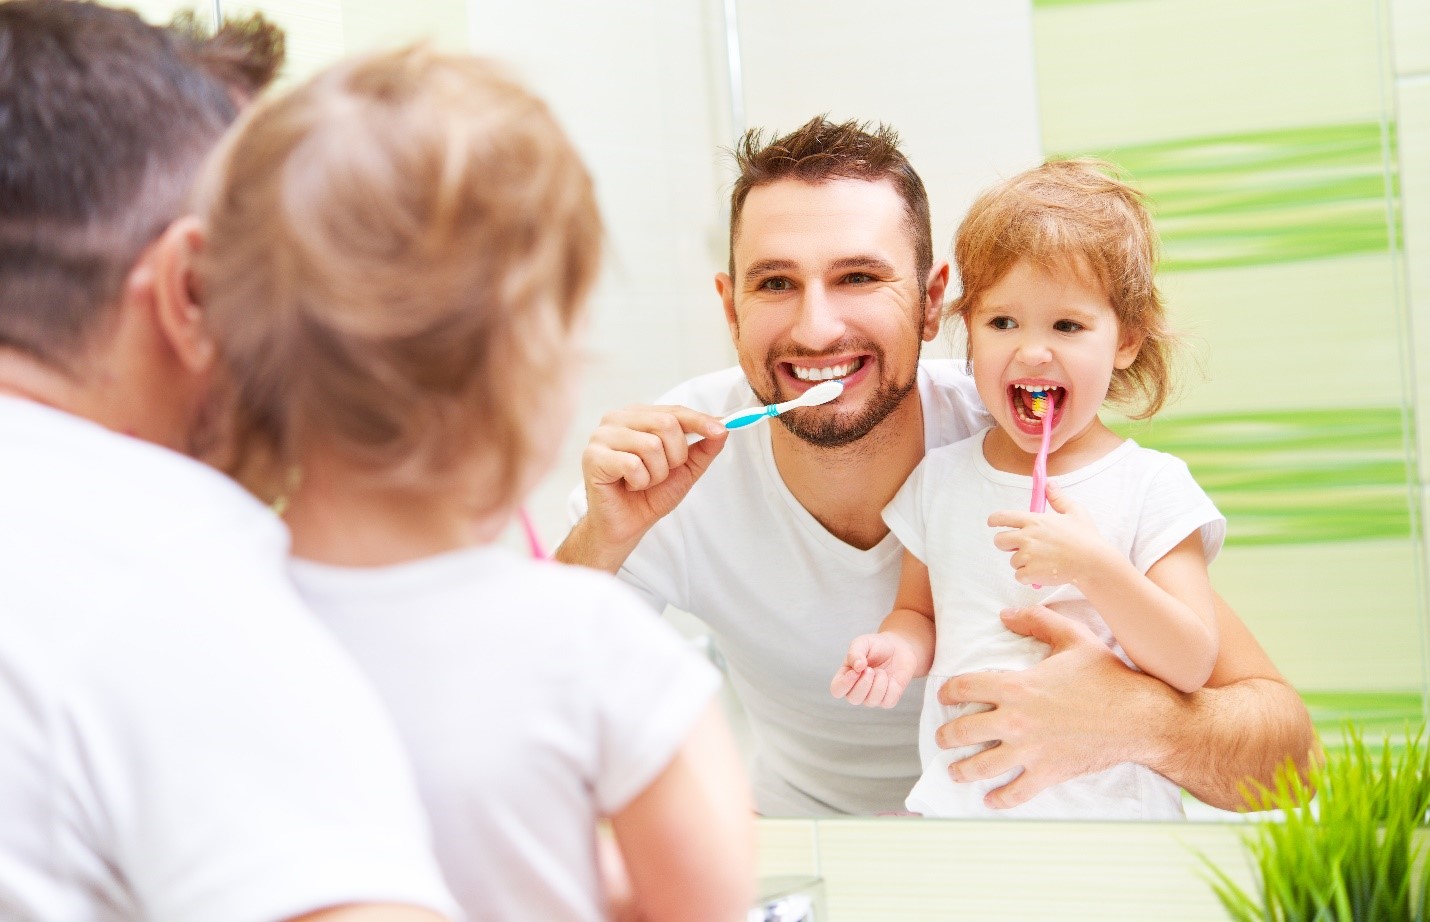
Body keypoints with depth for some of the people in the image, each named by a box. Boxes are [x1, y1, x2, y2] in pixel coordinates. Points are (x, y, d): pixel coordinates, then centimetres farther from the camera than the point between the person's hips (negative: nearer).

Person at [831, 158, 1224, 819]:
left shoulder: (1152, 487, -1)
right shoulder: (938, 480, 10)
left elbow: (1192, 666, -7)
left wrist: (1093, 566, -21)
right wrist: (899, 650, -3)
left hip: (1108, 815, -2)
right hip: (952, 804, 2)